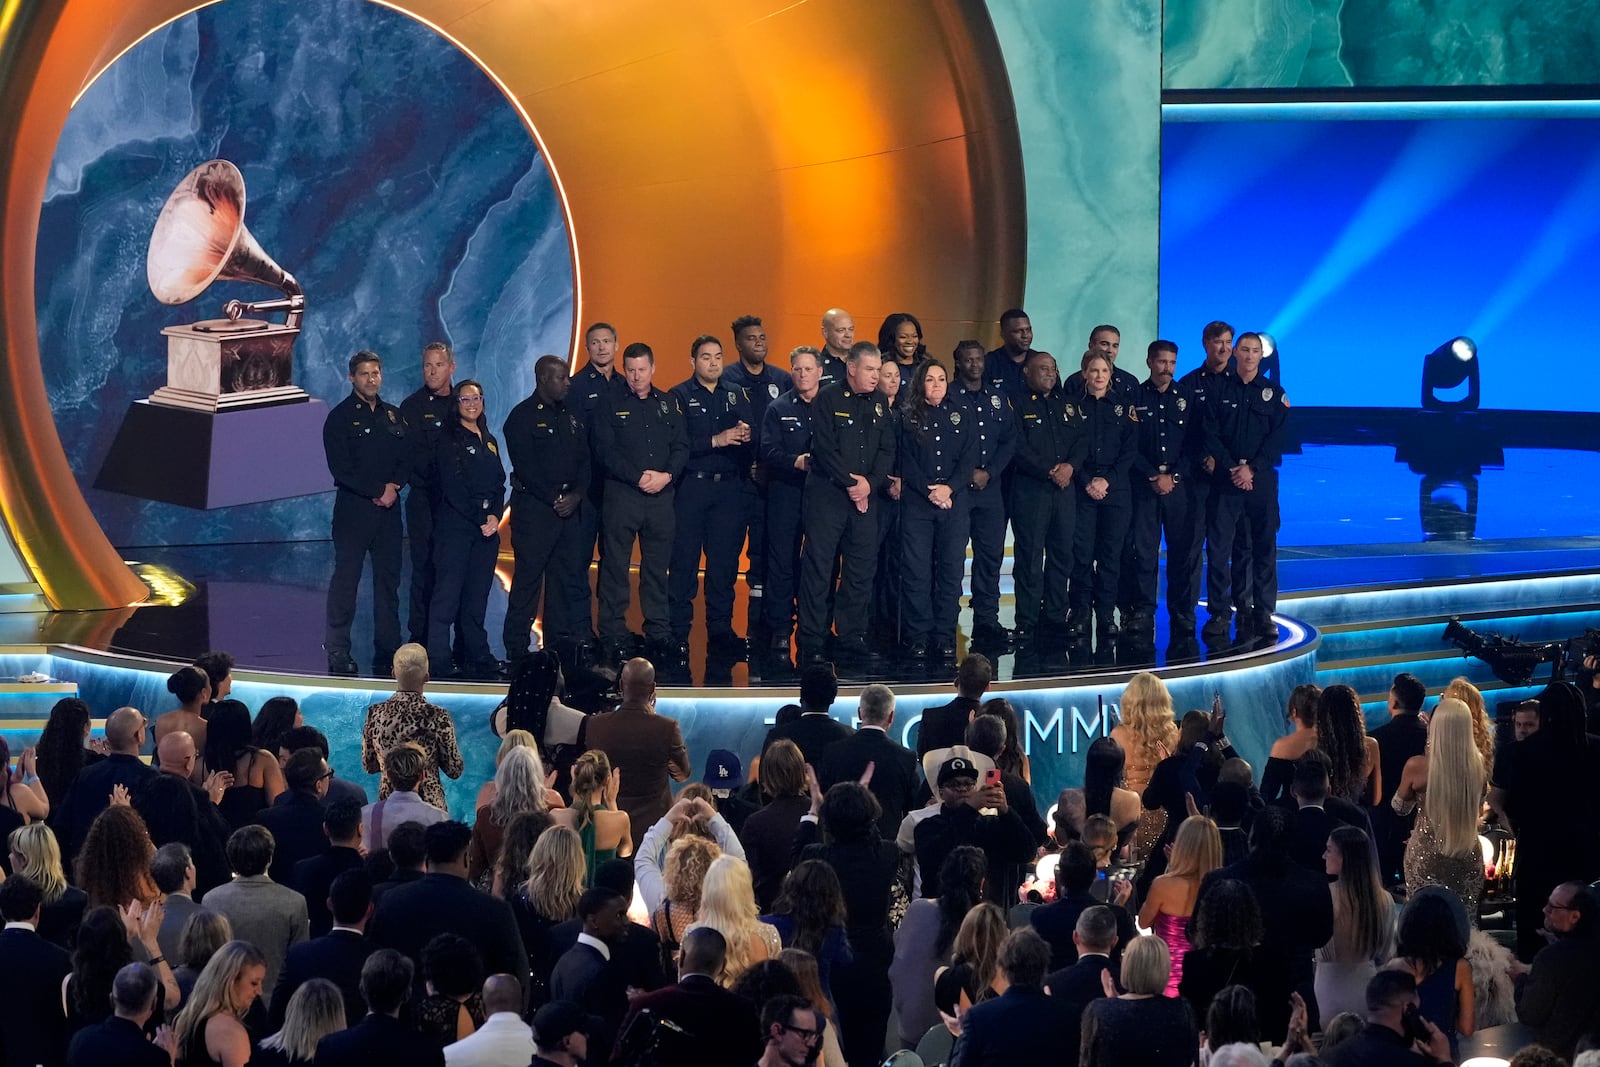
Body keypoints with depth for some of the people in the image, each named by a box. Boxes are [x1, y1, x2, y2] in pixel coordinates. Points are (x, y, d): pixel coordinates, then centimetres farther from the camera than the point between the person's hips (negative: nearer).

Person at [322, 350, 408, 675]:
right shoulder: (340, 417, -1)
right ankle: (338, 653, -1)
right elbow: (341, 468, -10)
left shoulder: (394, 416, 15)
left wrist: (394, 486, -9)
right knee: (346, 579, -4)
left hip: (388, 508, 5)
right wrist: (377, 491, -13)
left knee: (388, 579, 4)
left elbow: (407, 459, 10)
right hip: (353, 508, -5)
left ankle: (387, 649, 8)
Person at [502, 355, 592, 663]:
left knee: (570, 576, 5)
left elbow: (584, 459, 12)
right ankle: (517, 647, -1)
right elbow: (525, 466, -11)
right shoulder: (523, 416, -5)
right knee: (528, 577, -5)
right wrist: (554, 499, -14)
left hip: (570, 507, 6)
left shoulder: (571, 414, 15)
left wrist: (577, 494, -4)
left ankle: (560, 642, 12)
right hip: (534, 507, -6)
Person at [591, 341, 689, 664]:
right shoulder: (611, 404, 2)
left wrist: (666, 475, -10)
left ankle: (659, 634, 14)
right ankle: (613, 637, 1)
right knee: (615, 567, -2)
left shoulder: (668, 404, 13)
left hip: (661, 495, 3)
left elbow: (681, 447, 8)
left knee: (657, 567, 7)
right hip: (621, 493, -3)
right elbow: (605, 450, -6)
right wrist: (639, 477, -14)